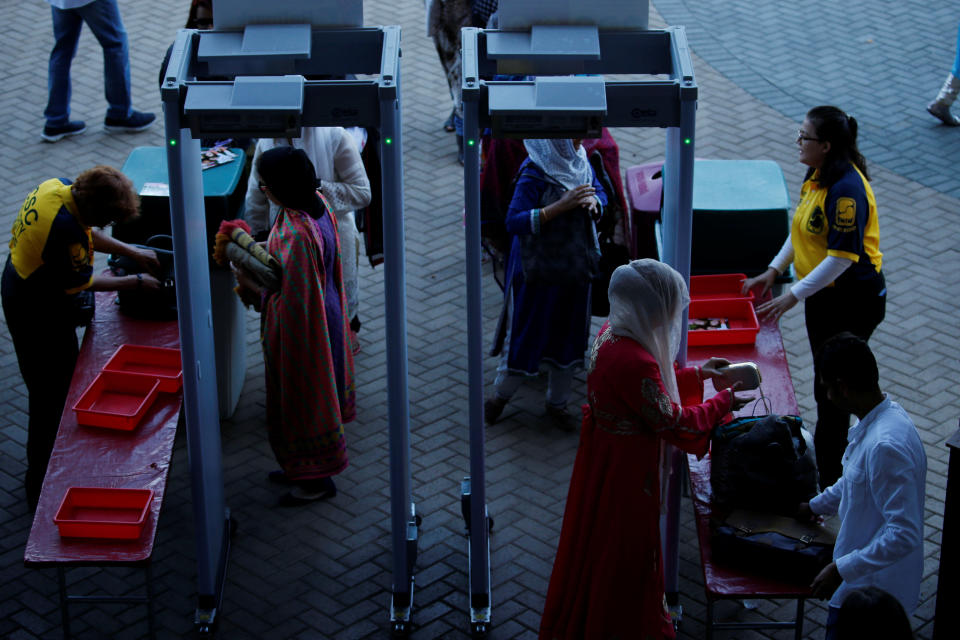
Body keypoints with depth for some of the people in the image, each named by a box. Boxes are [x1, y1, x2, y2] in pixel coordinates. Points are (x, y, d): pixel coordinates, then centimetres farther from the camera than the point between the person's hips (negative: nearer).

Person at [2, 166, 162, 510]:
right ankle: (43, 487, 16)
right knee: (52, 396, 3)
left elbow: (86, 233, 10)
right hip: (39, 316, -10)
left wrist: (131, 251, 6)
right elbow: (81, 282, -20)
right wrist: (136, 282, -10)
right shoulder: (65, 230, -36)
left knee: (62, 382, 24)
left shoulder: (59, 186, -9)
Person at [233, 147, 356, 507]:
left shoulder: (295, 234, -35)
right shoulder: (317, 204, -6)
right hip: (324, 314, 9)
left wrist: (251, 285, -14)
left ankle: (317, 479, 29)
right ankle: (304, 467, 44)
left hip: (301, 330, -9)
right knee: (315, 393, 25)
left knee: (302, 400, 11)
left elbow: (289, 297, -28)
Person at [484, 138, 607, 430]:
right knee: (526, 332, 8)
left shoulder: (579, 160, -2)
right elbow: (514, 221, -28)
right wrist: (562, 205, -33)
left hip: (574, 267, 6)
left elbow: (600, 192, 13)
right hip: (539, 268, -6)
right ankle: (501, 394, 32)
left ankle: (557, 403, 32)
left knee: (568, 333, 15)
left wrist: (593, 202, -12)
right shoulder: (534, 173, -23)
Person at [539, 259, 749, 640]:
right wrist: (722, 403, -12)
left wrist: (695, 374, 9)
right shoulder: (633, 361, -35)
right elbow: (672, 423, -25)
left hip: (604, 453, 9)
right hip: (626, 470, -9)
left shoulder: (611, 334, -6)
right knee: (624, 551, 12)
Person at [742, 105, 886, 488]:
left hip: (853, 301, -10)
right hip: (823, 294, 10)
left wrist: (793, 296, -25)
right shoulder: (817, 174, 3)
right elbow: (802, 228, 16)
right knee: (827, 383, 20)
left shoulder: (846, 189, -27)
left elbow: (842, 257, -28)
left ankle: (826, 482, 10)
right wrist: (774, 271, 10)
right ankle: (832, 459, 34)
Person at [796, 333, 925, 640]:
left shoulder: (885, 446, -33)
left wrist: (841, 569, -27)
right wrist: (817, 505, 30)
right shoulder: (885, 414, -1)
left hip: (872, 589, -9)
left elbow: (903, 534, -32)